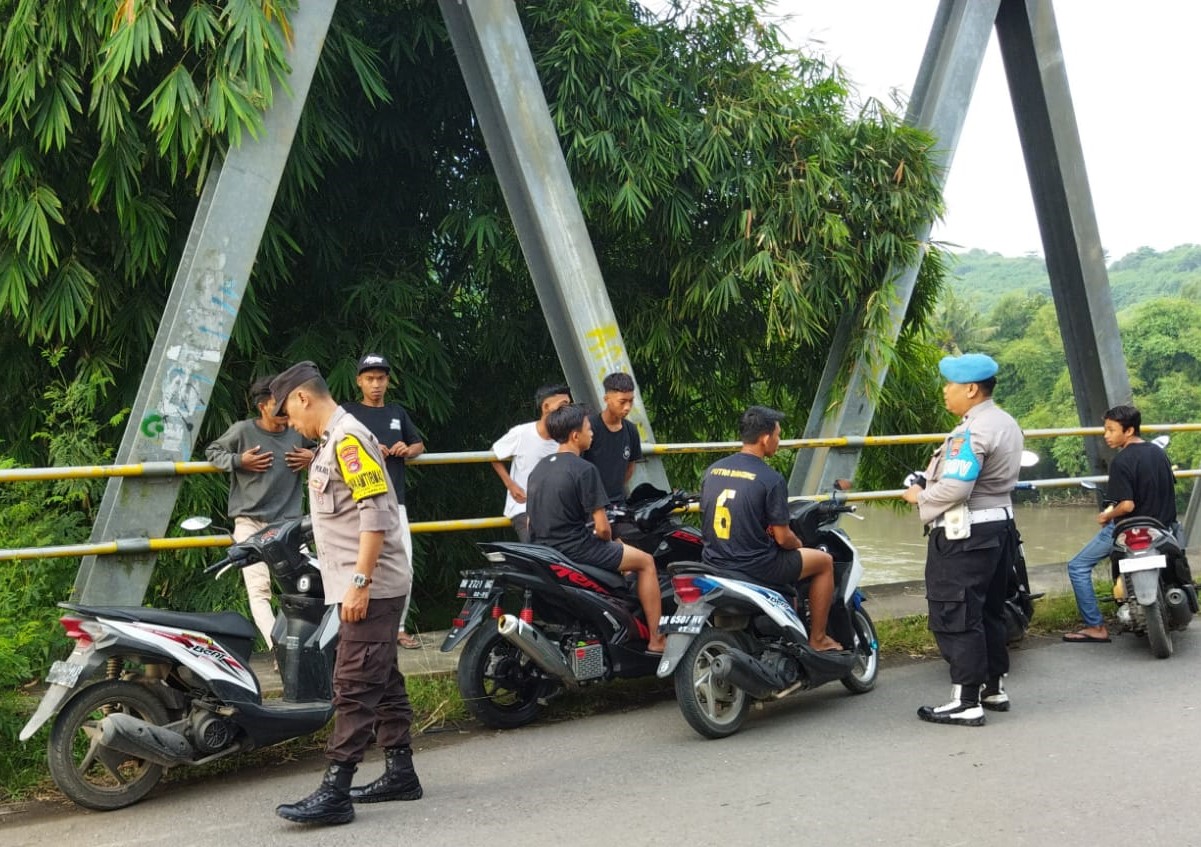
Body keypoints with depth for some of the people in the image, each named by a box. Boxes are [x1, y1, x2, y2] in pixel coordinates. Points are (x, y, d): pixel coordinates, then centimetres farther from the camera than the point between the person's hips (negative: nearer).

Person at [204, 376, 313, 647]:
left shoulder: (298, 432, 5)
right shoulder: (243, 431, -3)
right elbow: (212, 451, 11)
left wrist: (313, 457, 2)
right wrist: (239, 461, -6)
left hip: (288, 523, 3)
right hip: (250, 523, -3)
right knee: (259, 590, -16)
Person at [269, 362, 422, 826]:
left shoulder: (347, 436, -14)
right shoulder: (332, 440, 17)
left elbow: (376, 513, -21)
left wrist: (359, 581, -23)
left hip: (370, 587, -10)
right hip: (363, 587, 10)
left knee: (354, 687, -10)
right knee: (383, 682, 14)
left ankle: (335, 792, -9)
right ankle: (400, 772, 21)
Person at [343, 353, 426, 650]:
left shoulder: (397, 413, 18)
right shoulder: (348, 412, 4)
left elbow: (419, 445, 25)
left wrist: (407, 450, 2)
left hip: (395, 500, 4)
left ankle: (397, 627, 13)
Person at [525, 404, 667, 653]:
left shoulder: (538, 469, 10)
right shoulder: (584, 469, -15)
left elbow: (532, 521, 15)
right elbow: (601, 528, -16)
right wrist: (607, 542, 5)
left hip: (542, 549, 9)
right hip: (575, 549, -9)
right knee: (645, 562, 8)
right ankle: (655, 640, 8)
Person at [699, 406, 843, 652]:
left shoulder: (712, 470, 3)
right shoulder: (771, 479, -16)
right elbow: (782, 538, -13)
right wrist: (799, 545, 9)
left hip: (713, 564, 7)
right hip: (755, 567, -7)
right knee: (824, 561, 15)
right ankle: (818, 639, 21)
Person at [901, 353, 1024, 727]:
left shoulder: (972, 432, -20)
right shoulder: (1007, 424, 12)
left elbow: (954, 487, -28)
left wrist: (920, 497, -10)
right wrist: (929, 487, 12)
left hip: (964, 536, -11)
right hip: (1001, 524, 11)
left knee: (955, 618, -5)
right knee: (989, 612, 19)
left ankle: (966, 702, -3)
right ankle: (994, 689, 28)